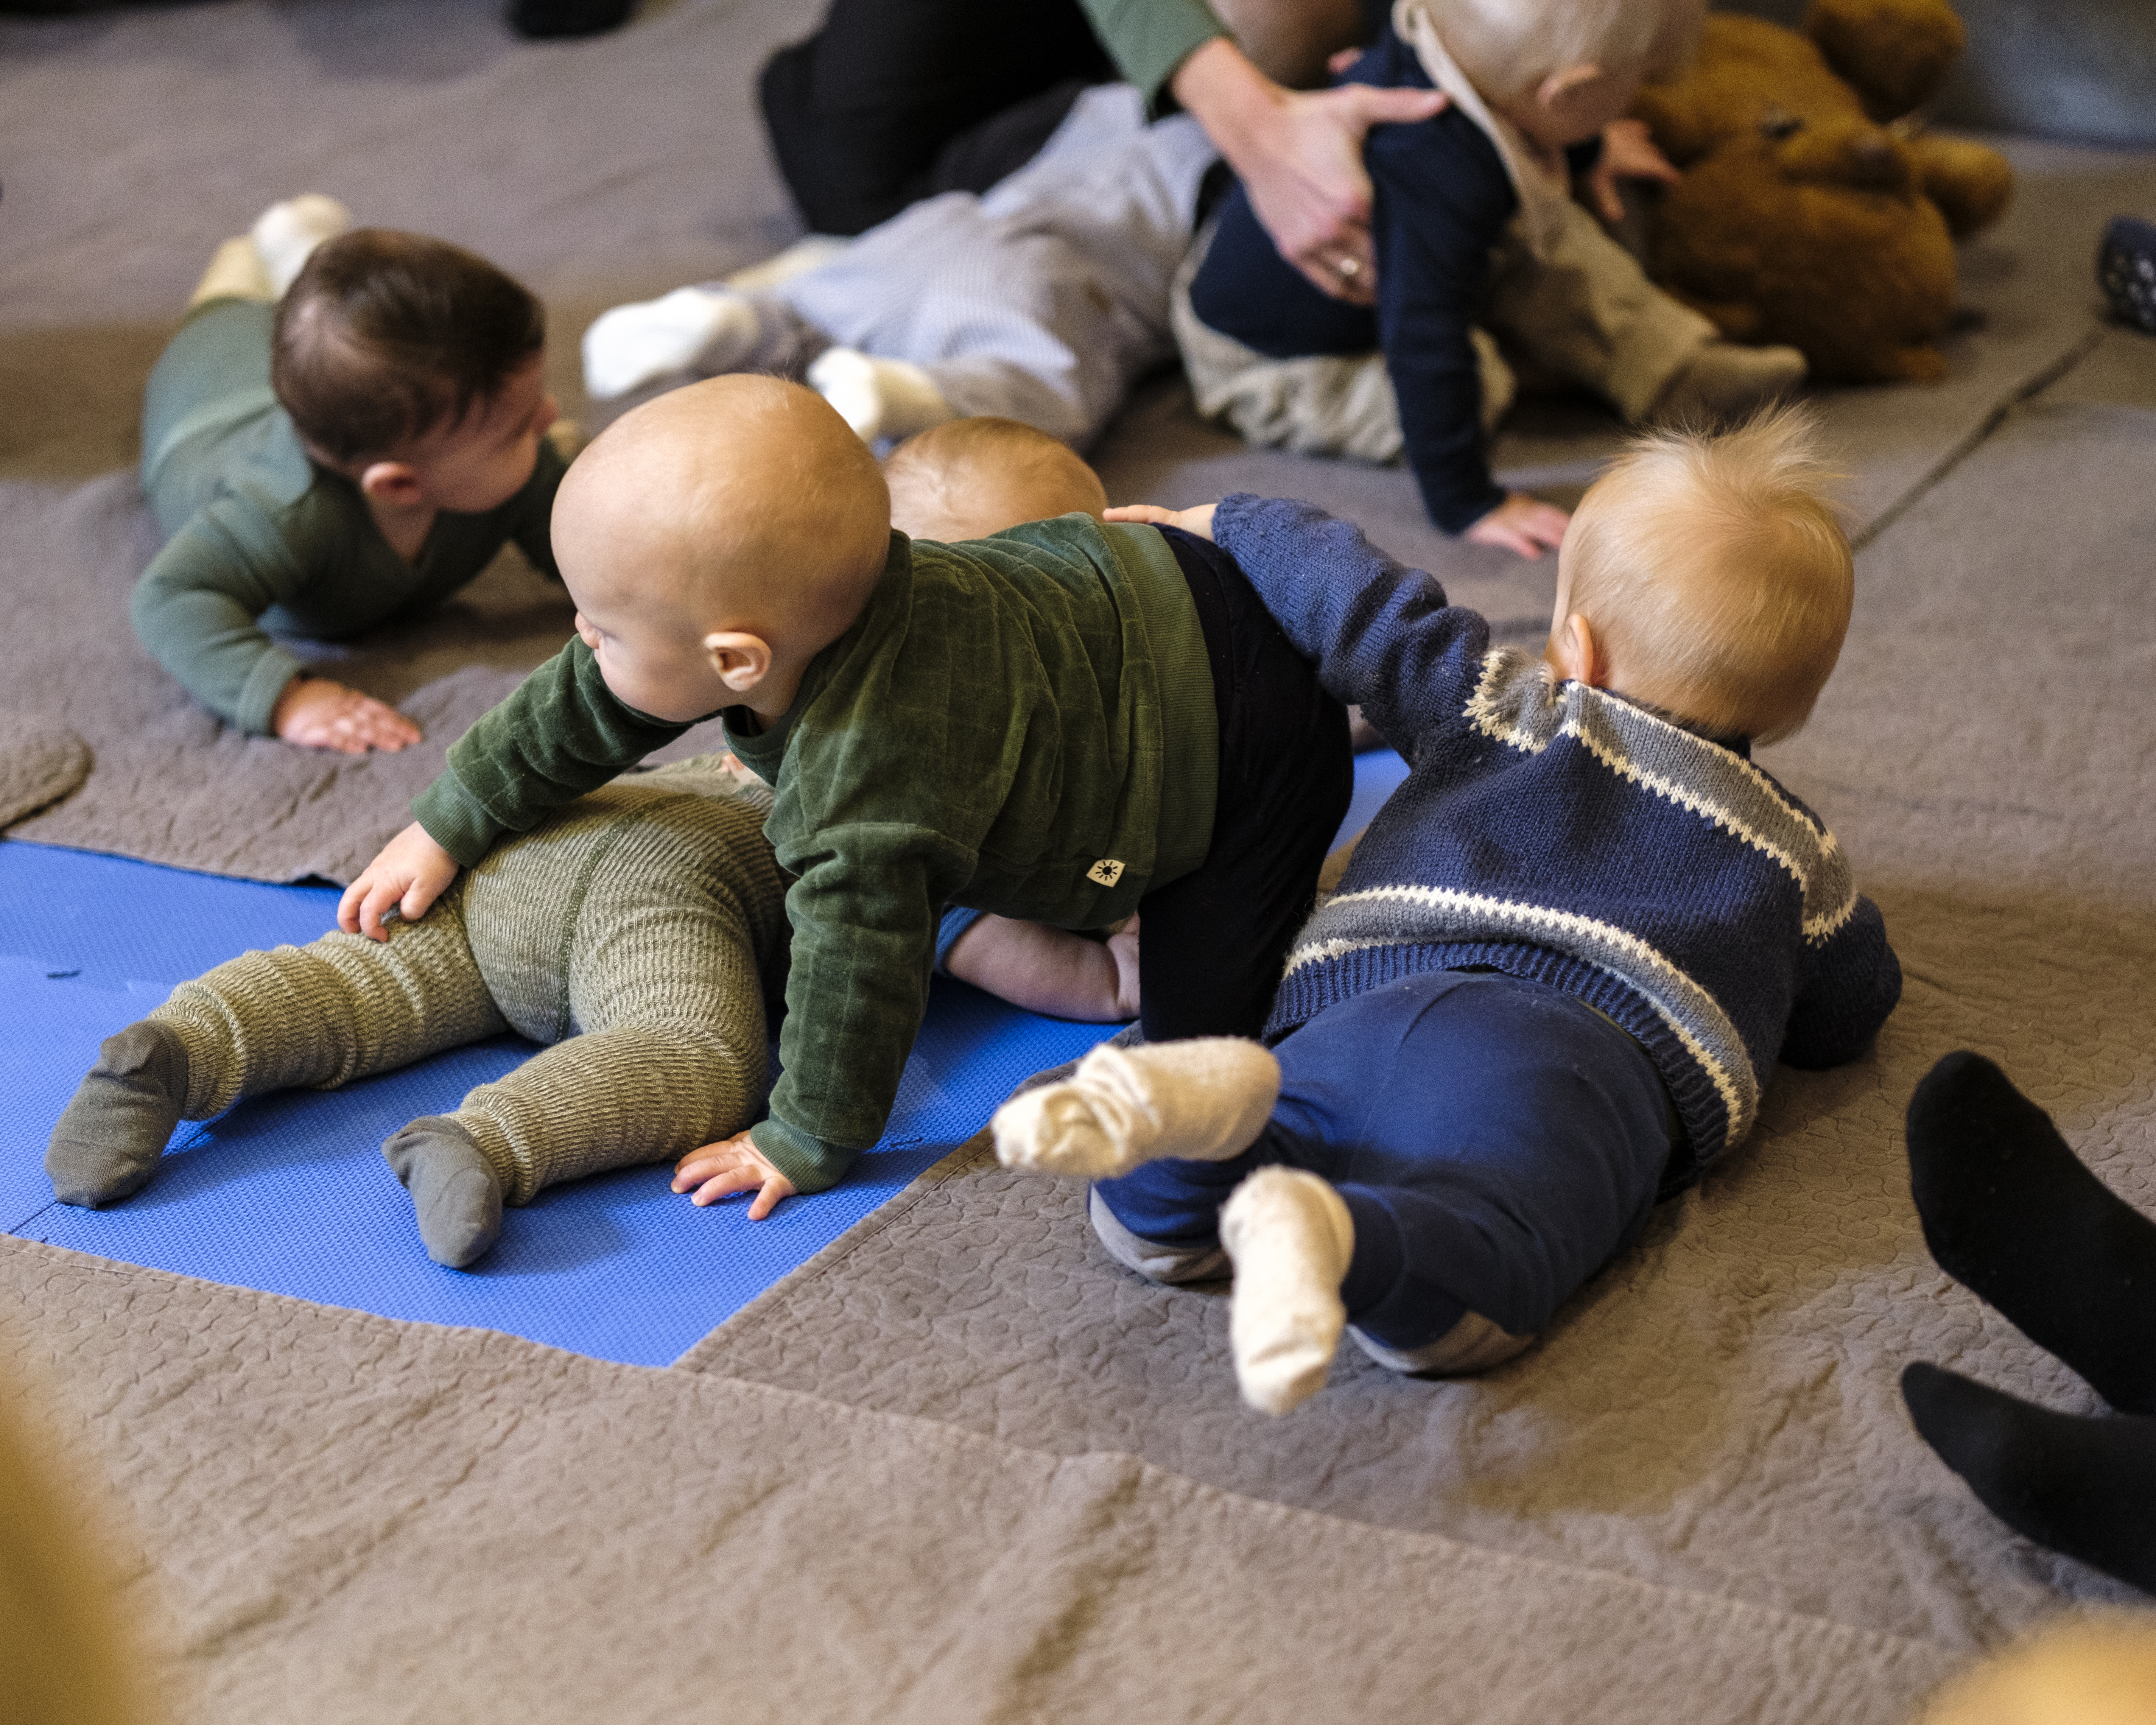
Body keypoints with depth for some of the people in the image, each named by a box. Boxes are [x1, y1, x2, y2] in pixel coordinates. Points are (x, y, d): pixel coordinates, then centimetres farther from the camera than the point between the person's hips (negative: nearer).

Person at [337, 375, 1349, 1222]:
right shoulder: (765, 609, -15)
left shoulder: (868, 784, -40)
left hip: (1243, 732, -8)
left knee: (1192, 1030, -7)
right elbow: (586, 702, 0)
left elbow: (859, 958, -31)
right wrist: (449, 826, 9)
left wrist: (805, 1144, -18)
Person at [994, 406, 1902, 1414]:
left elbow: (1337, 583, 35)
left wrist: (1206, 526, 54)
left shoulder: (1489, 703, 30)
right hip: (1597, 1058, -2)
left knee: (1143, 1222, 1)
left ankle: (1214, 1101, -30)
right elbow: (1848, 1016, 42)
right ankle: (1329, 1233, -58)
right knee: (1448, 1312, -27)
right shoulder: (1792, 851, 29)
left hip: (1367, 1007, 2)